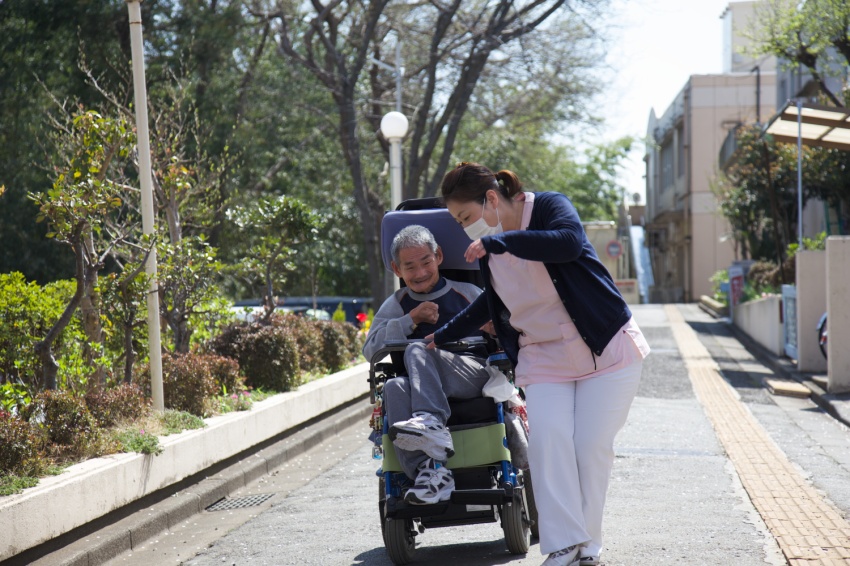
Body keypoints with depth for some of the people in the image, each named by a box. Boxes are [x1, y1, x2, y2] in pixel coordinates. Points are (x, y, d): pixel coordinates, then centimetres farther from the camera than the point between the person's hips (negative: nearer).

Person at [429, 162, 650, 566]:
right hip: (544, 359, 5)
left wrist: (500, 240, -32)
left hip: (605, 350, -5)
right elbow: (490, 303, 26)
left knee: (592, 446, -7)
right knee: (548, 440, -16)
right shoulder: (488, 247, 7)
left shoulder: (549, 207, -11)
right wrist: (443, 336, 33)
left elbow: (569, 243, -34)